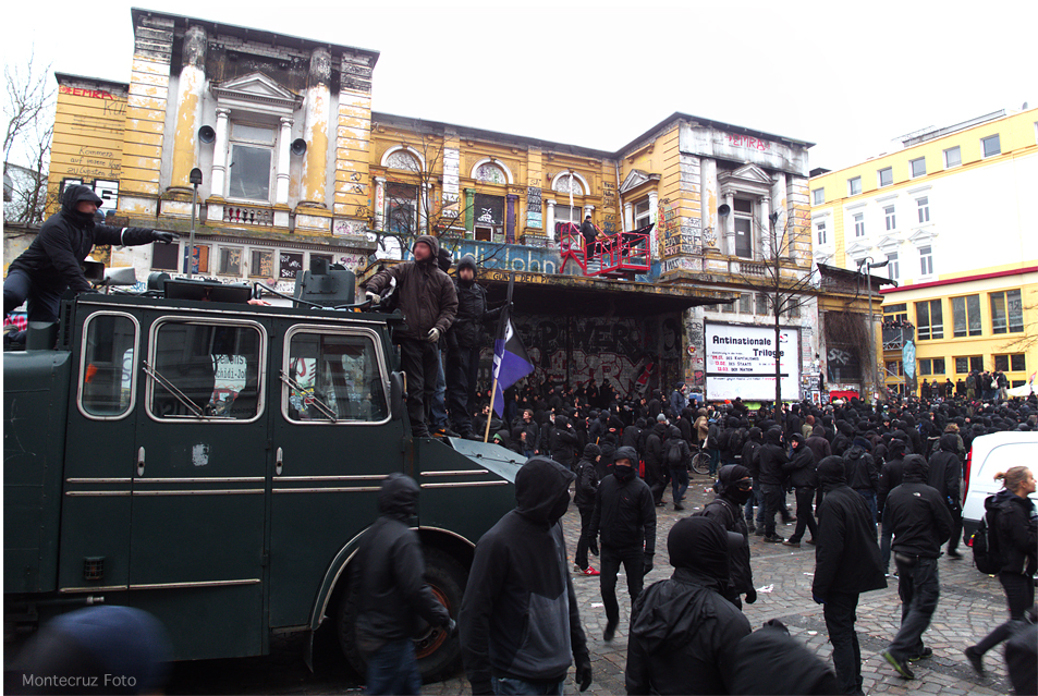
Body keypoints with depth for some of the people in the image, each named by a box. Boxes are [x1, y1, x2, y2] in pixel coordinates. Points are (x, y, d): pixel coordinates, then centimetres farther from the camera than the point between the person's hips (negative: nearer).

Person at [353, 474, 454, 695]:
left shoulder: (370, 534, 6)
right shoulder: (403, 538, -21)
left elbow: (358, 579, 15)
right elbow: (416, 590, -24)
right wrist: (444, 620, -13)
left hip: (368, 633, 9)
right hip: (390, 638, -9)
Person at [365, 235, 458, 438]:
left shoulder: (443, 279, 11)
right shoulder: (405, 269, 9)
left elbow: (450, 307, 9)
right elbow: (385, 275, -7)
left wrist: (439, 328, -7)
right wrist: (372, 288, -29)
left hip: (431, 340, 3)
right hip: (409, 337, -3)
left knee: (429, 387, 9)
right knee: (415, 386, -5)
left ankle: (419, 420, 25)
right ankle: (418, 429, -3)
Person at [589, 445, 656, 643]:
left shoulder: (641, 488, -12)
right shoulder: (606, 483, -1)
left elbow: (649, 523, -11)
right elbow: (598, 511, 12)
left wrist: (649, 553, -16)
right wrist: (592, 535, 14)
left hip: (633, 548, -2)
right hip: (608, 547, 3)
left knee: (636, 591, 7)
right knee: (606, 587, 1)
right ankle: (612, 619, 30)